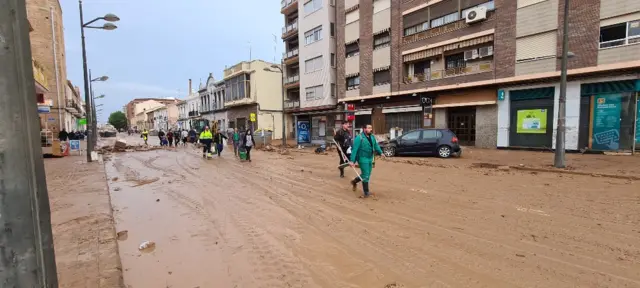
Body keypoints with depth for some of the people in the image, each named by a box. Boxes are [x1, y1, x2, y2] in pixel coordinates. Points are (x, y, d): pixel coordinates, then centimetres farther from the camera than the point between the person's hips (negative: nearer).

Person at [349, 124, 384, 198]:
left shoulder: (372, 137, 8)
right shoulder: (359, 138, -14)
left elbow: (376, 145, 11)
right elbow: (354, 149, -17)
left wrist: (380, 152, -6)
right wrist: (352, 161, -21)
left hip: (370, 158, 8)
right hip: (363, 159, -7)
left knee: (367, 175, 17)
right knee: (365, 175, -3)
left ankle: (354, 182, 40)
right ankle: (366, 193, 10)